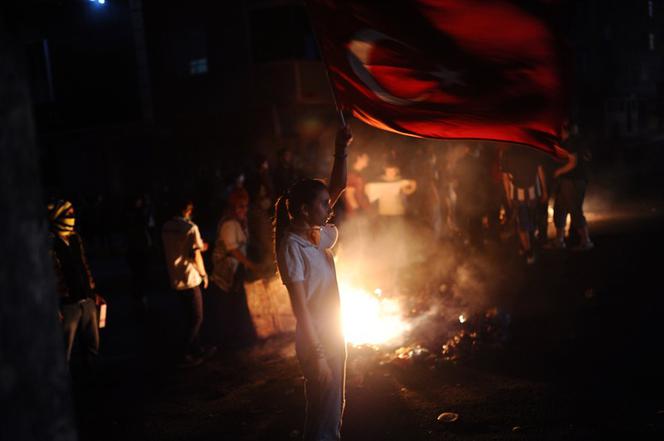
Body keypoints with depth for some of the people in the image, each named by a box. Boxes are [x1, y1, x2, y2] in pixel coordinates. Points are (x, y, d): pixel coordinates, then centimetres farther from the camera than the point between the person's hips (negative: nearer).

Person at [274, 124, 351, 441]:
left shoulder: (317, 235, 4)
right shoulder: (292, 246, -18)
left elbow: (338, 188, 12)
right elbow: (300, 306, -20)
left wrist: (341, 151, 0)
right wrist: (318, 355, -20)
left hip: (333, 336, 8)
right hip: (317, 342, -8)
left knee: (333, 413, 18)